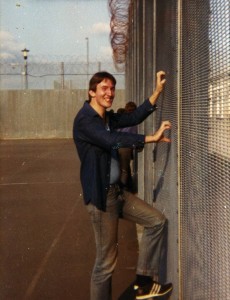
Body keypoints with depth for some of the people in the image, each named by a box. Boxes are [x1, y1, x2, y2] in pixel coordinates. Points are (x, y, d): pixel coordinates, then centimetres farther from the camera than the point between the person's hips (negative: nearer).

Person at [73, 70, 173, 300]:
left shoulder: (107, 117, 12)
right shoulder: (85, 119, -16)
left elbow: (134, 117, 8)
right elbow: (113, 140, -29)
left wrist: (157, 91, 3)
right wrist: (151, 138, -29)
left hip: (116, 191, 9)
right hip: (100, 196, -9)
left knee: (157, 221, 10)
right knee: (106, 260, -2)